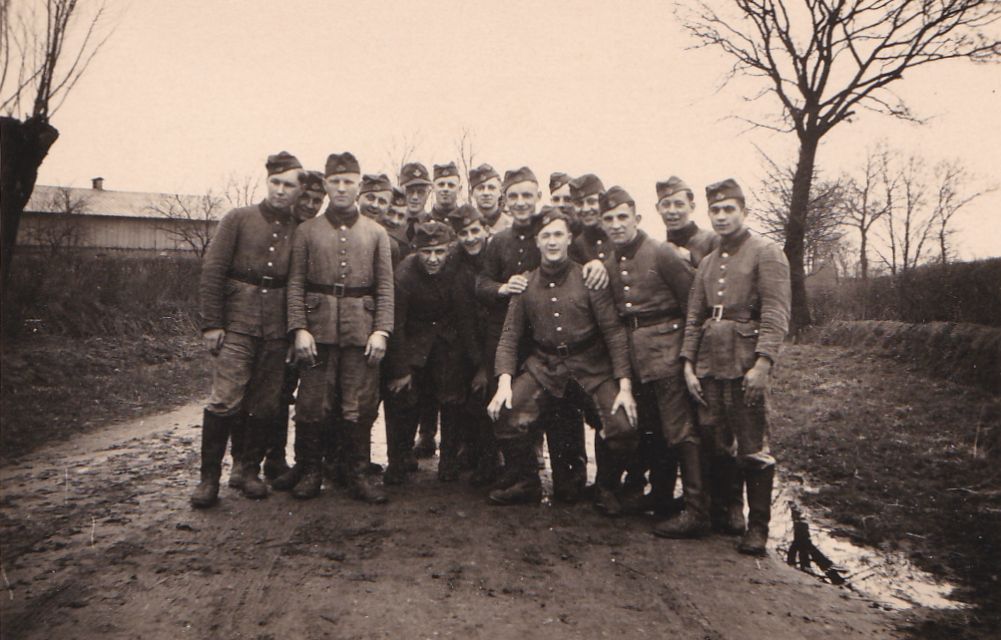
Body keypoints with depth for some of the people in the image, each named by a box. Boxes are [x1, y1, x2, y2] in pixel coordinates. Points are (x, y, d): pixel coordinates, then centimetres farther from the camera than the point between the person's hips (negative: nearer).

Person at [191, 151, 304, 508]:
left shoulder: (299, 232, 9)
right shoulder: (238, 220, 2)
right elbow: (211, 272, -2)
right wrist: (211, 324, -8)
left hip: (276, 331, 3)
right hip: (237, 325, -3)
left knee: (266, 405, 7)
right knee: (225, 401, -8)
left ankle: (248, 469, 22)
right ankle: (209, 477, 3)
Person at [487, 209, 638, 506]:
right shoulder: (526, 284, 4)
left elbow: (613, 332, -3)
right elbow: (510, 335, 3)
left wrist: (624, 385, -10)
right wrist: (504, 381, -12)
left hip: (591, 368, -1)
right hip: (543, 365, 2)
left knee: (623, 426, -20)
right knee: (505, 416, -20)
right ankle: (527, 484, 7)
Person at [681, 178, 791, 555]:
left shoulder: (767, 253, -1)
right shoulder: (706, 262, 18)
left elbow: (776, 315, -9)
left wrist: (762, 363, -18)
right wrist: (688, 364, 8)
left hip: (746, 364, -6)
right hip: (709, 364, 6)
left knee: (753, 449, -1)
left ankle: (757, 527, 10)